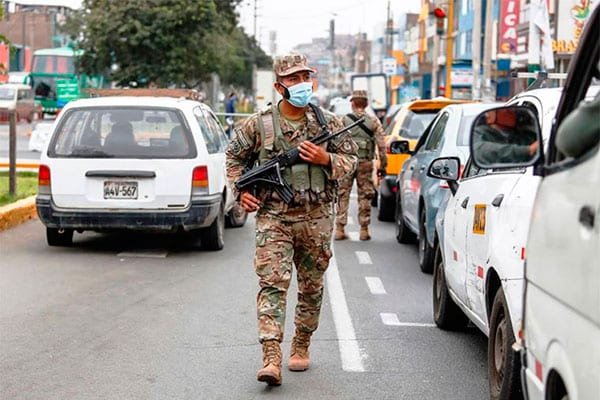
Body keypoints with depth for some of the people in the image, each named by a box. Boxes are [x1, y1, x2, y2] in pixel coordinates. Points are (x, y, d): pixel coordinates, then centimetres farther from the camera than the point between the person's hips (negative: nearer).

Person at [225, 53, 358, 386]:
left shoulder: (328, 123, 4)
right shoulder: (259, 125, 0)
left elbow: (350, 159, 10)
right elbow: (234, 156, 14)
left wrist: (326, 159, -9)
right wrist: (241, 190, 2)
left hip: (317, 219, 2)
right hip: (274, 217, -2)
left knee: (312, 287, 11)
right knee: (272, 283, -13)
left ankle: (302, 346, 28)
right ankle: (272, 358, -19)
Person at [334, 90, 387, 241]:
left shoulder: (343, 120, 0)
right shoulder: (374, 122, 3)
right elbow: (381, 145, -1)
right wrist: (382, 165, 6)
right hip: (365, 163, 1)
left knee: (343, 195, 6)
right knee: (364, 197, 8)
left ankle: (339, 229, 4)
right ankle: (364, 230, 8)